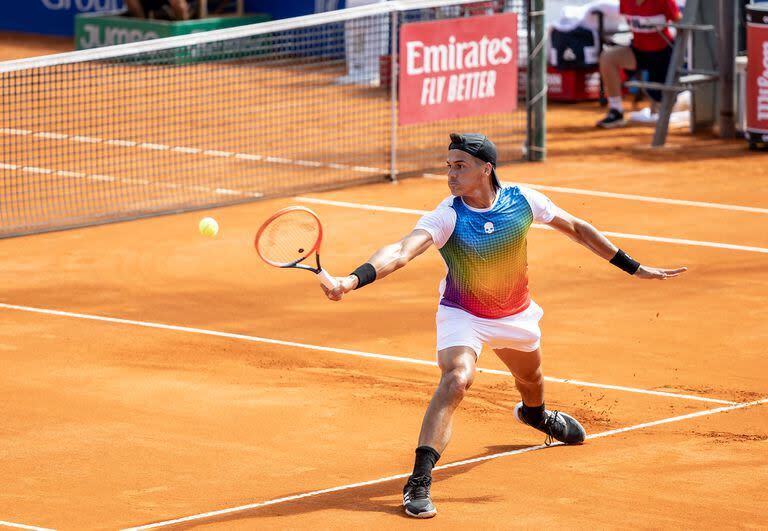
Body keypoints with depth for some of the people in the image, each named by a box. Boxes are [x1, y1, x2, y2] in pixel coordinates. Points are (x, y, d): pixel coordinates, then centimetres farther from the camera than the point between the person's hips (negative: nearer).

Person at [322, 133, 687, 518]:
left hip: (516, 314, 4)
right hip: (462, 315, -4)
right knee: (456, 378, -30)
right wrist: (353, 280, -60)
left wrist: (634, 268, 0)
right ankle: (419, 482, -33)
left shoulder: (521, 200, -19)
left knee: (530, 378, 28)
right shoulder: (448, 216, -28)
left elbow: (576, 229, -4)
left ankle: (535, 414, 68)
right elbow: (402, 251, -42)